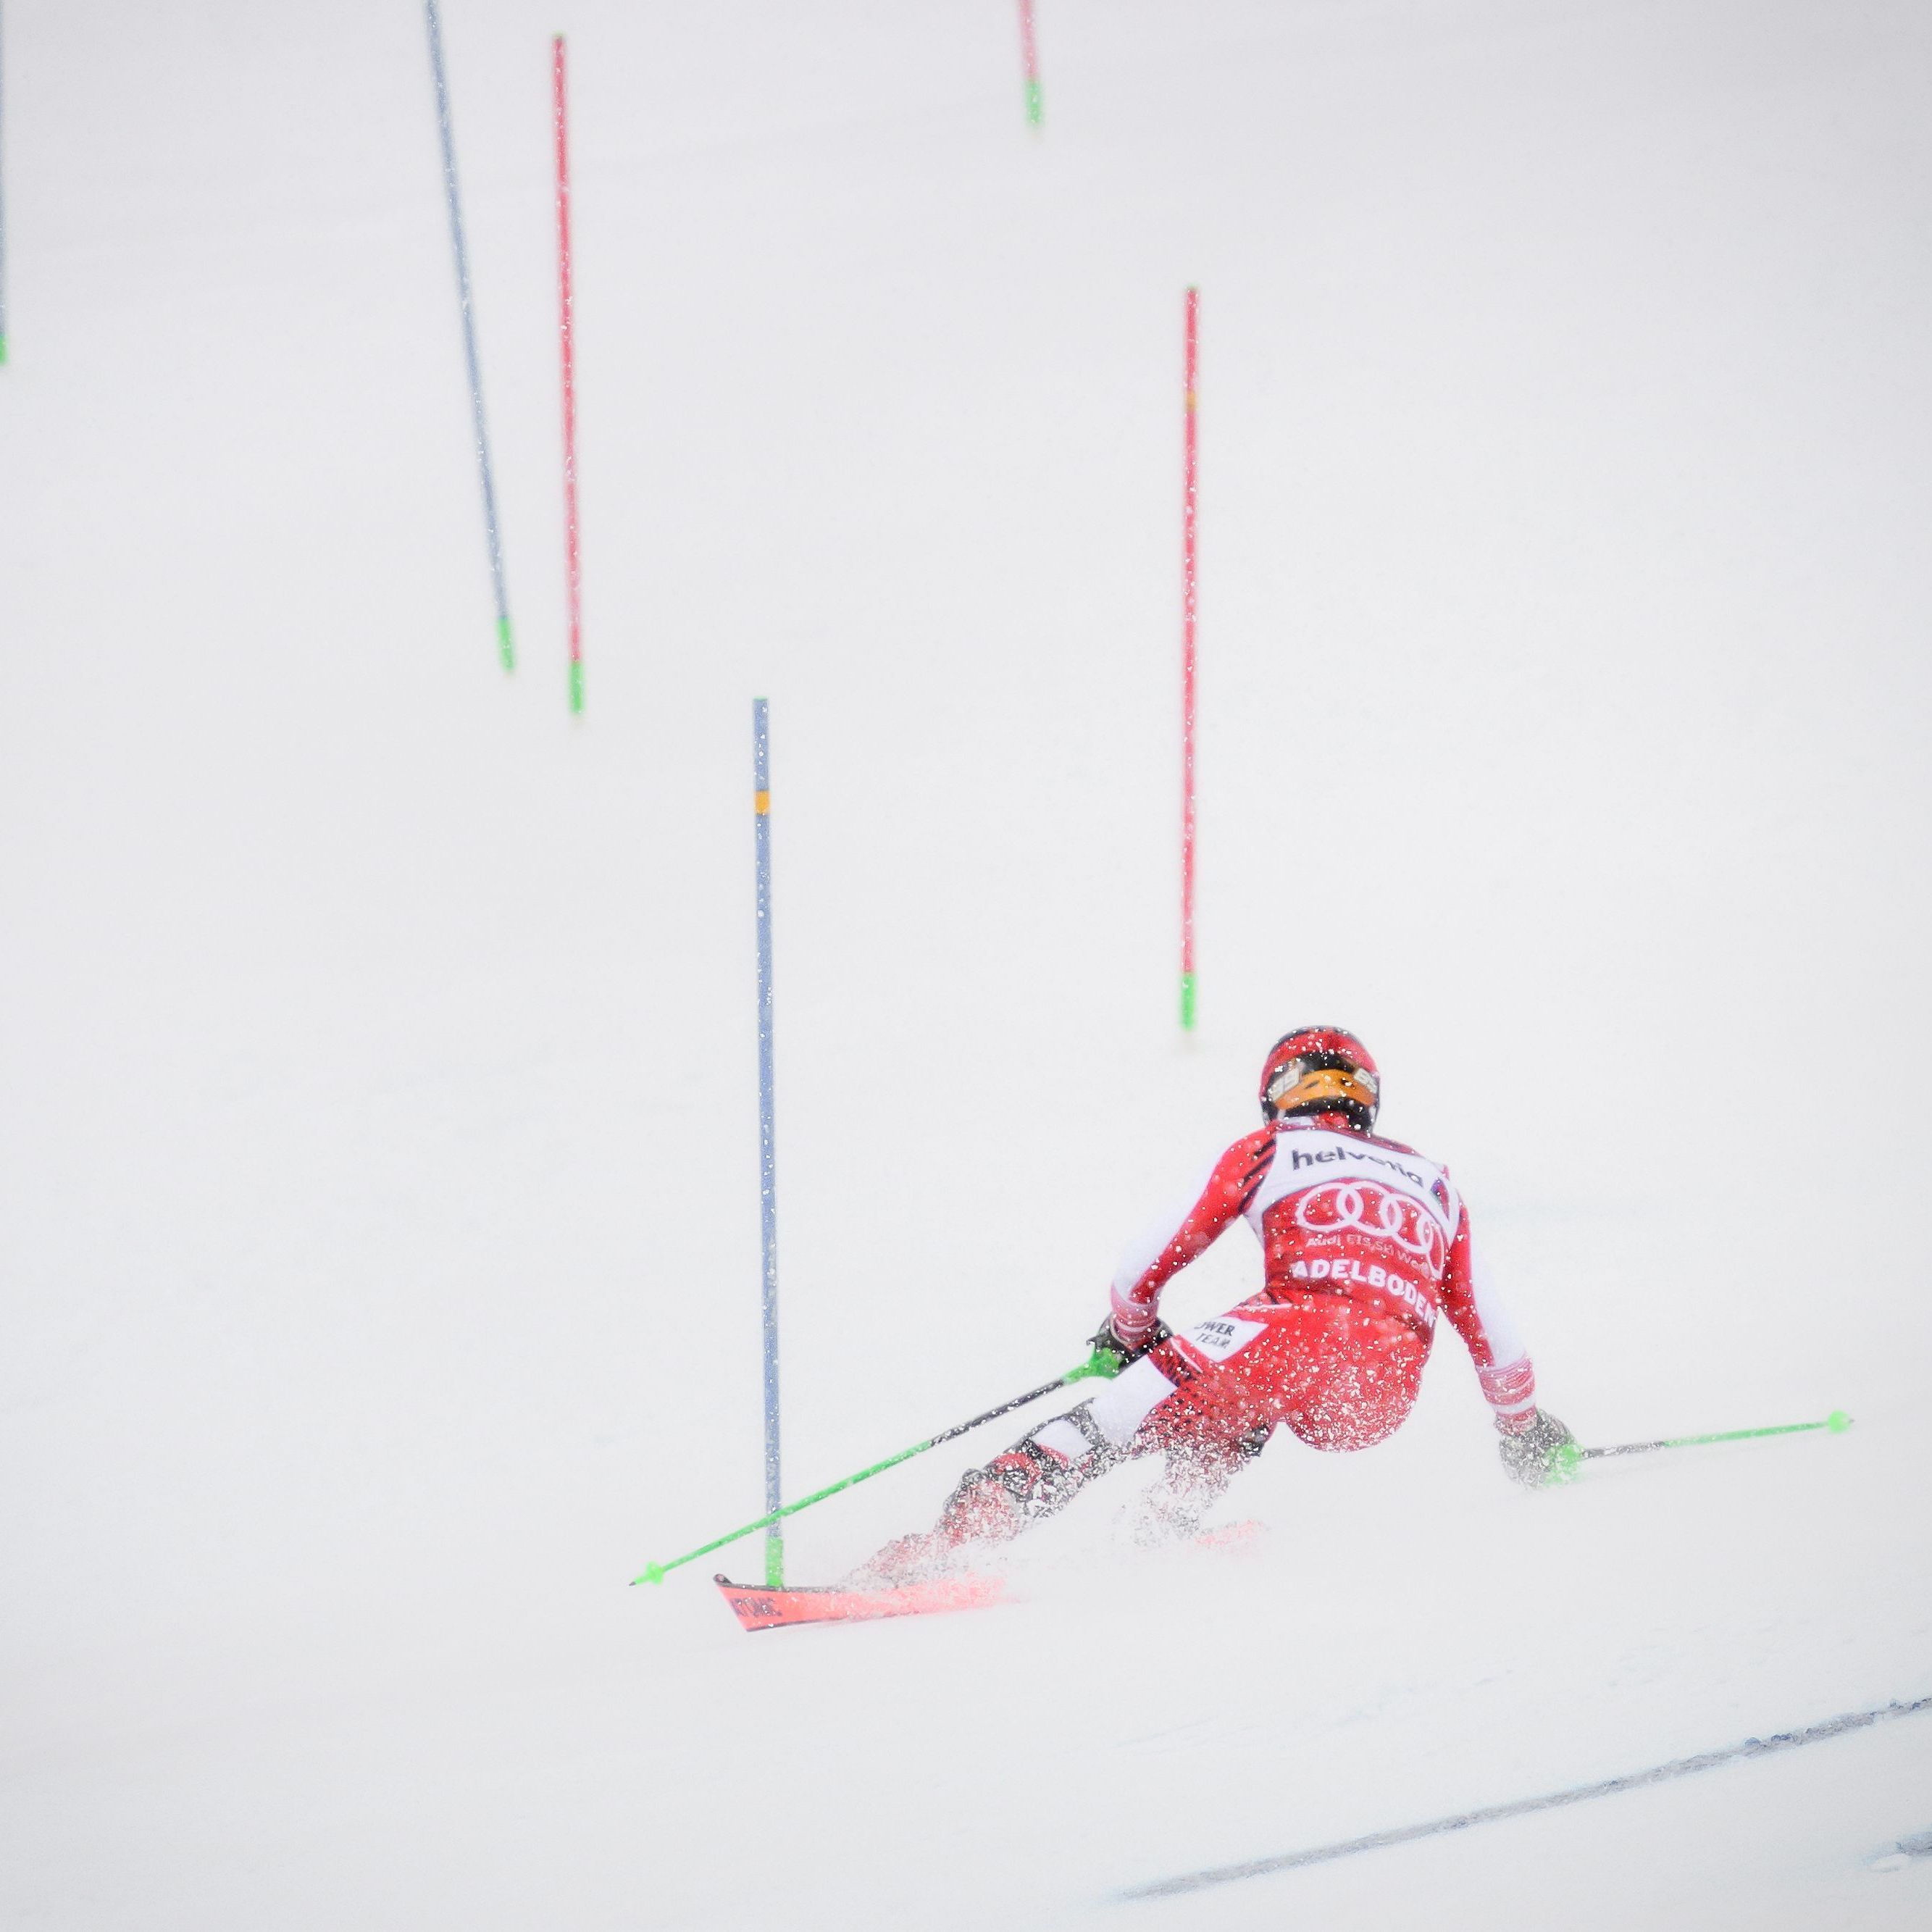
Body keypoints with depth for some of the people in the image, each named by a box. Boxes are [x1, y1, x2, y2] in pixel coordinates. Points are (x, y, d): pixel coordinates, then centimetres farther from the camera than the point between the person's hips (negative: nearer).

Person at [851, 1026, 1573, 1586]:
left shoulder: (1265, 1151, 22)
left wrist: (1127, 1334, 42)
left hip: (1292, 1333, -4)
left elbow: (1145, 1264, 21)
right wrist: (1525, 1428, 51)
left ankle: (970, 1523, -18)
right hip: (1383, 1400, 4)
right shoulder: (1434, 1182, 32)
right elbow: (1487, 1327, 36)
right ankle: (1163, 1529, 6)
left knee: (1123, 1416, 1)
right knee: (1237, 1409, 32)